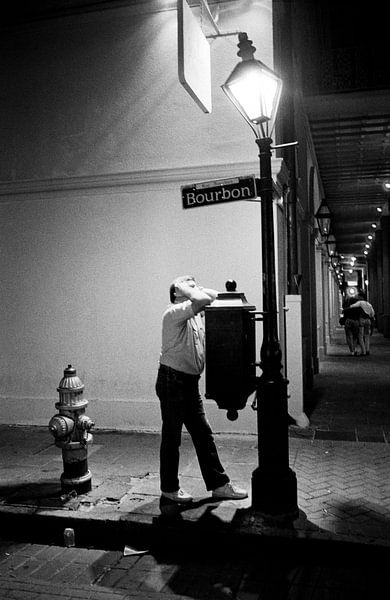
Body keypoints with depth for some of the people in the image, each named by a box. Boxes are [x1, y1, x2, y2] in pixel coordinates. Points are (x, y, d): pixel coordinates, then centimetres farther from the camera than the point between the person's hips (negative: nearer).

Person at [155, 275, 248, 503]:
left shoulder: (196, 314, 13)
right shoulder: (174, 313, -14)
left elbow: (213, 295, 13)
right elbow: (203, 300, -29)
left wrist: (194, 288, 8)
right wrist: (185, 288, -13)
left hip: (190, 382, 9)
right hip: (172, 381, -8)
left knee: (204, 435, 11)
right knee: (172, 437, 4)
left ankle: (219, 484, 20)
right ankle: (169, 488, 19)